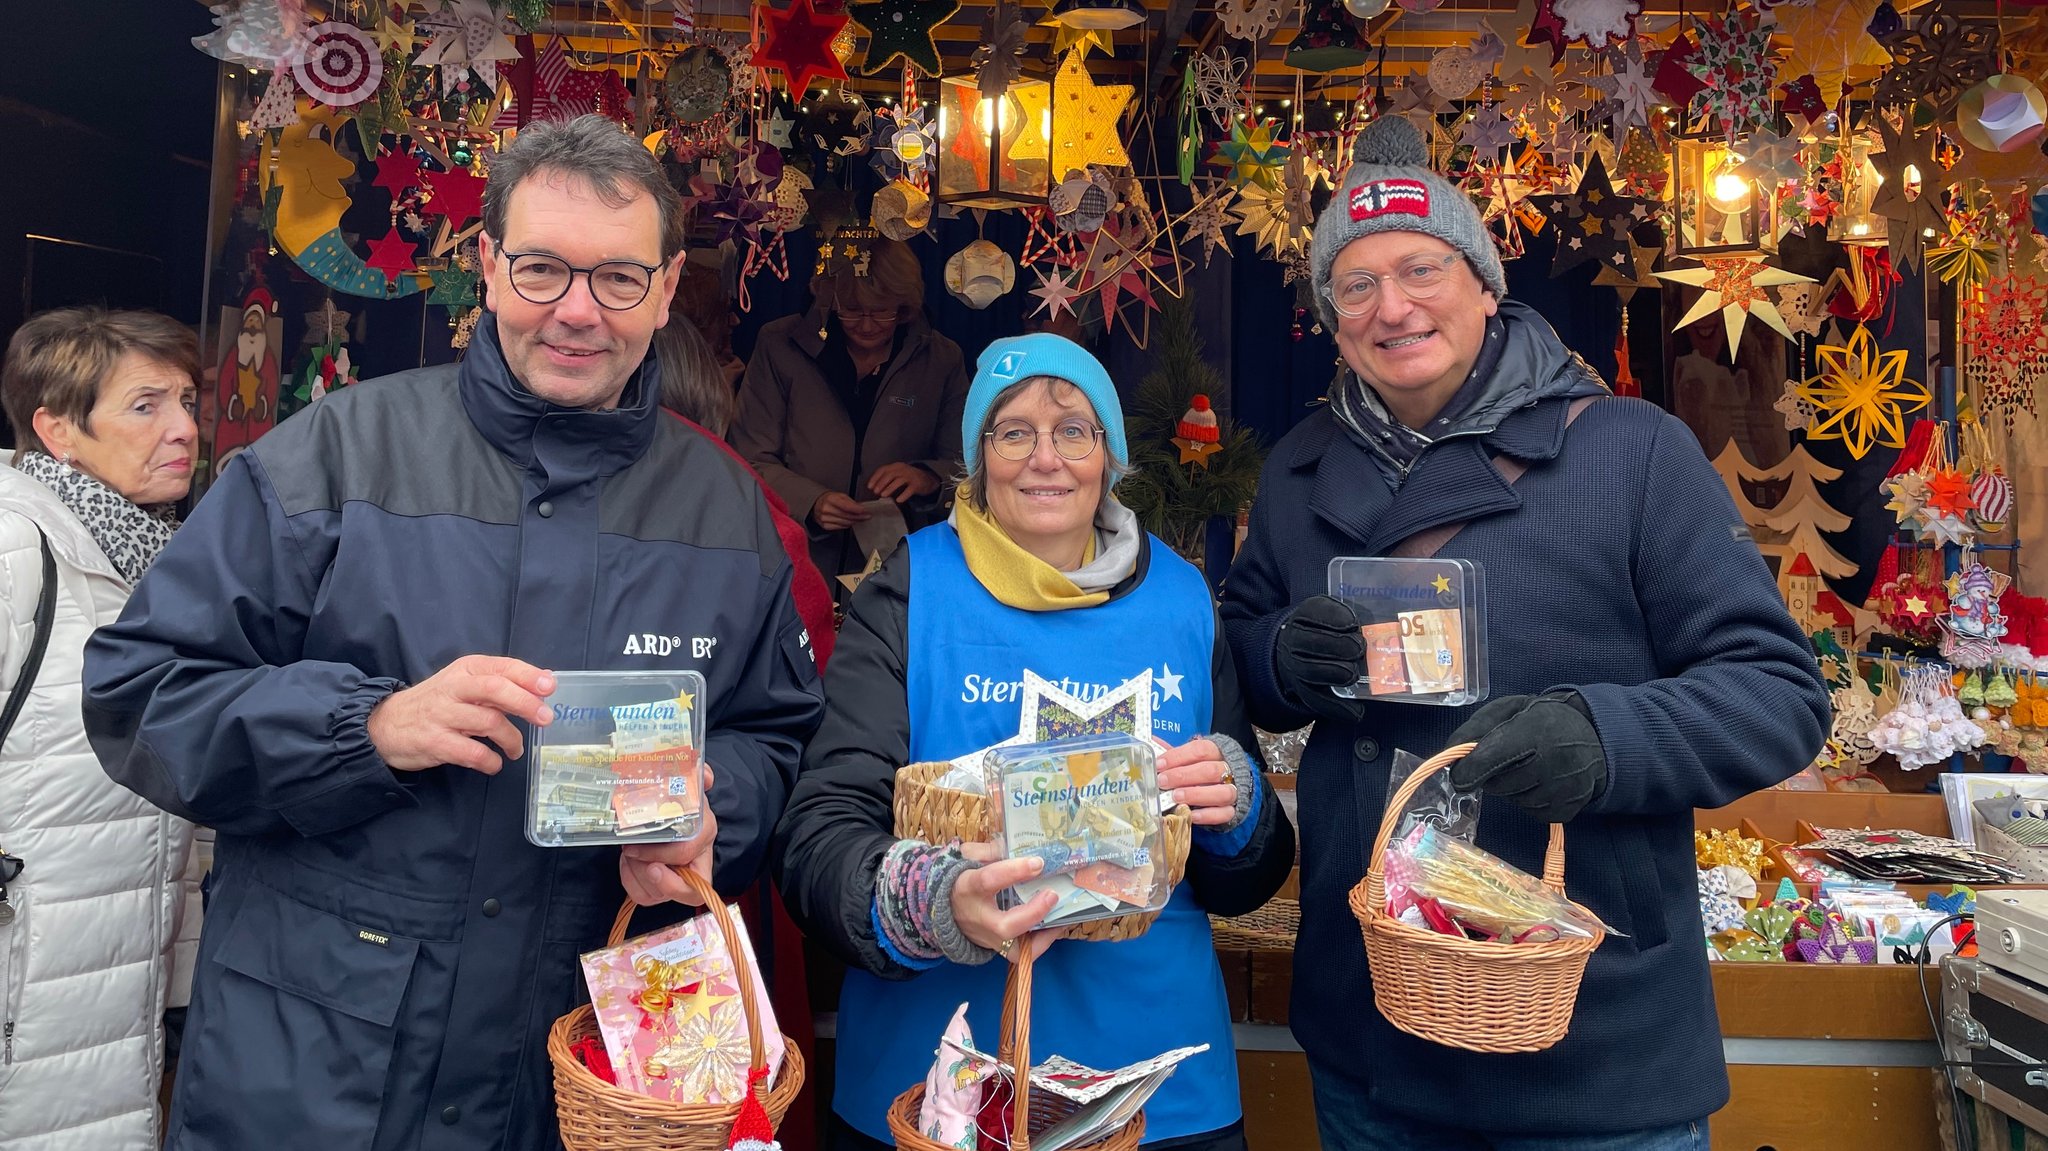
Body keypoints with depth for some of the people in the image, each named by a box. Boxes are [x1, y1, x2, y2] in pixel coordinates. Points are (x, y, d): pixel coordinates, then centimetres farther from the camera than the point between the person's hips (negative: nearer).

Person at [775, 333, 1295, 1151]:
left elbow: (1245, 886, 6)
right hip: (932, 1081, -2)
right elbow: (821, 832, -15)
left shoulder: (1179, 599, 1)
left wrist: (1235, 809, -16)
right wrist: (929, 905, -34)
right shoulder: (909, 593, -7)